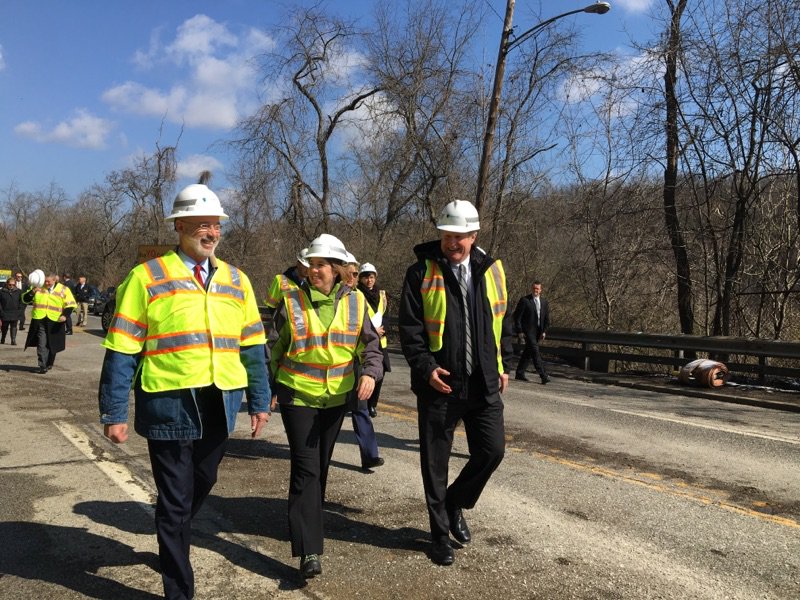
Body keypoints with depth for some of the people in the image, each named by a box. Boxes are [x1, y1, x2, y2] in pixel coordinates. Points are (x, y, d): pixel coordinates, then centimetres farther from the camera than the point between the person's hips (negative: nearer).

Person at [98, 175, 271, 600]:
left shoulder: (235, 280, 8)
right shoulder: (147, 277, -5)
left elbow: (252, 346, 11)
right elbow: (121, 351, -5)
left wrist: (259, 401, 9)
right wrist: (114, 413, -6)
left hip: (220, 405, 5)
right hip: (169, 404, -5)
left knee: (200, 486, 22)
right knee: (175, 498, 5)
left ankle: (172, 544, 51)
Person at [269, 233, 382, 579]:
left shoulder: (355, 301, -2)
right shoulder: (292, 301, -7)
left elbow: (369, 343, 2)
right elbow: (276, 349, 3)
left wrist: (370, 372, -17)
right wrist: (269, 388, 5)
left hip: (337, 397, 3)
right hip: (297, 396, -3)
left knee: (321, 465, 17)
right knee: (305, 469, -9)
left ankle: (307, 521, 40)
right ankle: (309, 552, -8)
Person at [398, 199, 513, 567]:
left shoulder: (492, 270, 6)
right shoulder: (422, 273, -5)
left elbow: (502, 321, 15)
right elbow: (409, 328, -8)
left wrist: (504, 365, 13)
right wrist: (426, 368, -18)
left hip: (484, 384, 4)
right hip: (439, 384, -3)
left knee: (492, 450, 6)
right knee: (435, 461, 7)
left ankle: (455, 503, 33)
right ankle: (440, 533, 25)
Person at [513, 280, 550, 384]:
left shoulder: (544, 302, 12)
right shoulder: (524, 300, -4)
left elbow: (547, 319, 15)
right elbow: (517, 316, -5)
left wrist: (544, 331, 4)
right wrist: (519, 331, -9)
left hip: (538, 332, 6)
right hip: (528, 331, -6)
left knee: (528, 353, 9)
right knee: (535, 351, -14)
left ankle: (519, 374, 18)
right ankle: (543, 375, -16)